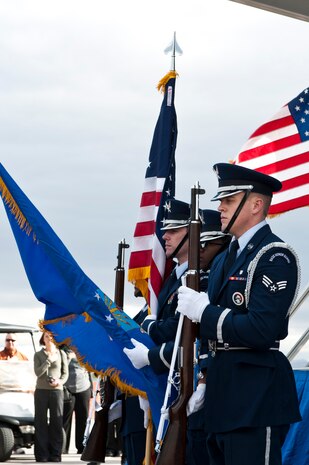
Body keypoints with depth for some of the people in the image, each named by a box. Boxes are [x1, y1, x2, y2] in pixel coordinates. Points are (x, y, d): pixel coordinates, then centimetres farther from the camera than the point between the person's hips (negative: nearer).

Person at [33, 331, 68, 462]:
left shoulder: (61, 354, 8)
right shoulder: (38, 355, 7)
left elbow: (65, 373, 8)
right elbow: (38, 372, -4)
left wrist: (60, 381, -11)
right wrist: (49, 360, -11)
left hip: (57, 390, 0)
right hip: (41, 391, 0)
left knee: (56, 423, -2)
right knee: (41, 422, -1)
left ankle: (55, 455, 2)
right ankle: (42, 455, 2)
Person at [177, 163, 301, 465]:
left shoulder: (274, 256, -12)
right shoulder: (224, 260, 17)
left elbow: (261, 331, -23)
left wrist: (203, 310, -16)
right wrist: (207, 383, 14)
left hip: (256, 399, -9)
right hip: (222, 399, 9)